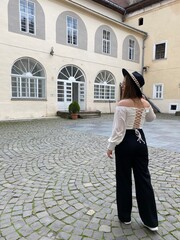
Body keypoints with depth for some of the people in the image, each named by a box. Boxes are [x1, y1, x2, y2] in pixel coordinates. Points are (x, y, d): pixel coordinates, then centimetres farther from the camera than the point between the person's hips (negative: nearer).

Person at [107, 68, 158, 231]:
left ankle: (125, 216, 30)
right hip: (140, 140, 6)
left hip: (126, 142, -5)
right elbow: (152, 118, 22)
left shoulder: (123, 104, -17)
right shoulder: (145, 103, 2)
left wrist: (111, 146, -5)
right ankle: (151, 221, 25)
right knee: (144, 179, 13)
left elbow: (118, 129, -16)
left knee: (124, 179, 11)